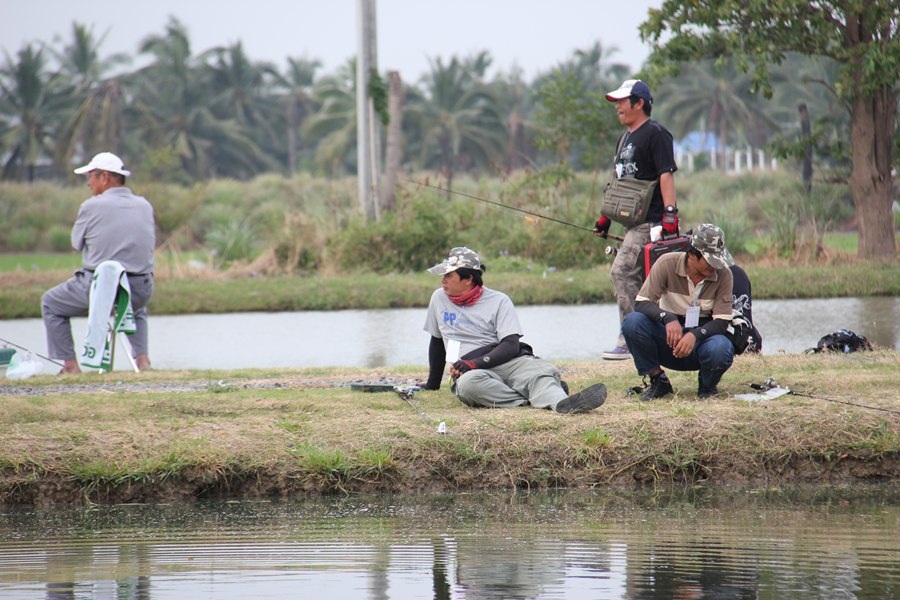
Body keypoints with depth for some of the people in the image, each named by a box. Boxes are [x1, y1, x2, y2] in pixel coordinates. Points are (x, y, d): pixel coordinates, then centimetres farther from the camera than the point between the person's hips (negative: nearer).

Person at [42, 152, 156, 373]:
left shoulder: (92, 206, -7)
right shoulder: (145, 206, 6)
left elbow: (76, 243, 5)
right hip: (140, 291, 4)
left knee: (50, 303, 21)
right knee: (138, 306, 41)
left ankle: (70, 364, 11)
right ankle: (142, 357, 18)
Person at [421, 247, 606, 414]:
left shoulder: (499, 301, 4)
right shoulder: (439, 298, 14)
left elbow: (510, 346, -6)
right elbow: (437, 341, 26)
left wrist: (477, 363, -20)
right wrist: (432, 384, 31)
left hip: (506, 362, 0)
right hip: (469, 372, 0)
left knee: (541, 371, -34)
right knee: (468, 384, -39)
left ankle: (560, 402, -63)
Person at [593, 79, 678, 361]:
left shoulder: (655, 134, -8)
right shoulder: (626, 138, 21)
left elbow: (666, 174, -16)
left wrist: (670, 212, -24)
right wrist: (606, 217, 25)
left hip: (650, 221, -10)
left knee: (622, 271, -17)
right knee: (639, 279, 10)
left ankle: (630, 341, -18)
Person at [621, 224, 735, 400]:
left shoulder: (723, 274, -11)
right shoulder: (667, 264, -13)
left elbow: (722, 322, -14)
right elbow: (641, 303, -18)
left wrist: (695, 335, -34)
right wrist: (668, 318, -38)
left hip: (701, 339, 0)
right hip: (668, 340, 0)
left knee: (720, 349, -36)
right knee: (633, 322, -28)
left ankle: (707, 385, 2)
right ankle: (658, 381, -6)